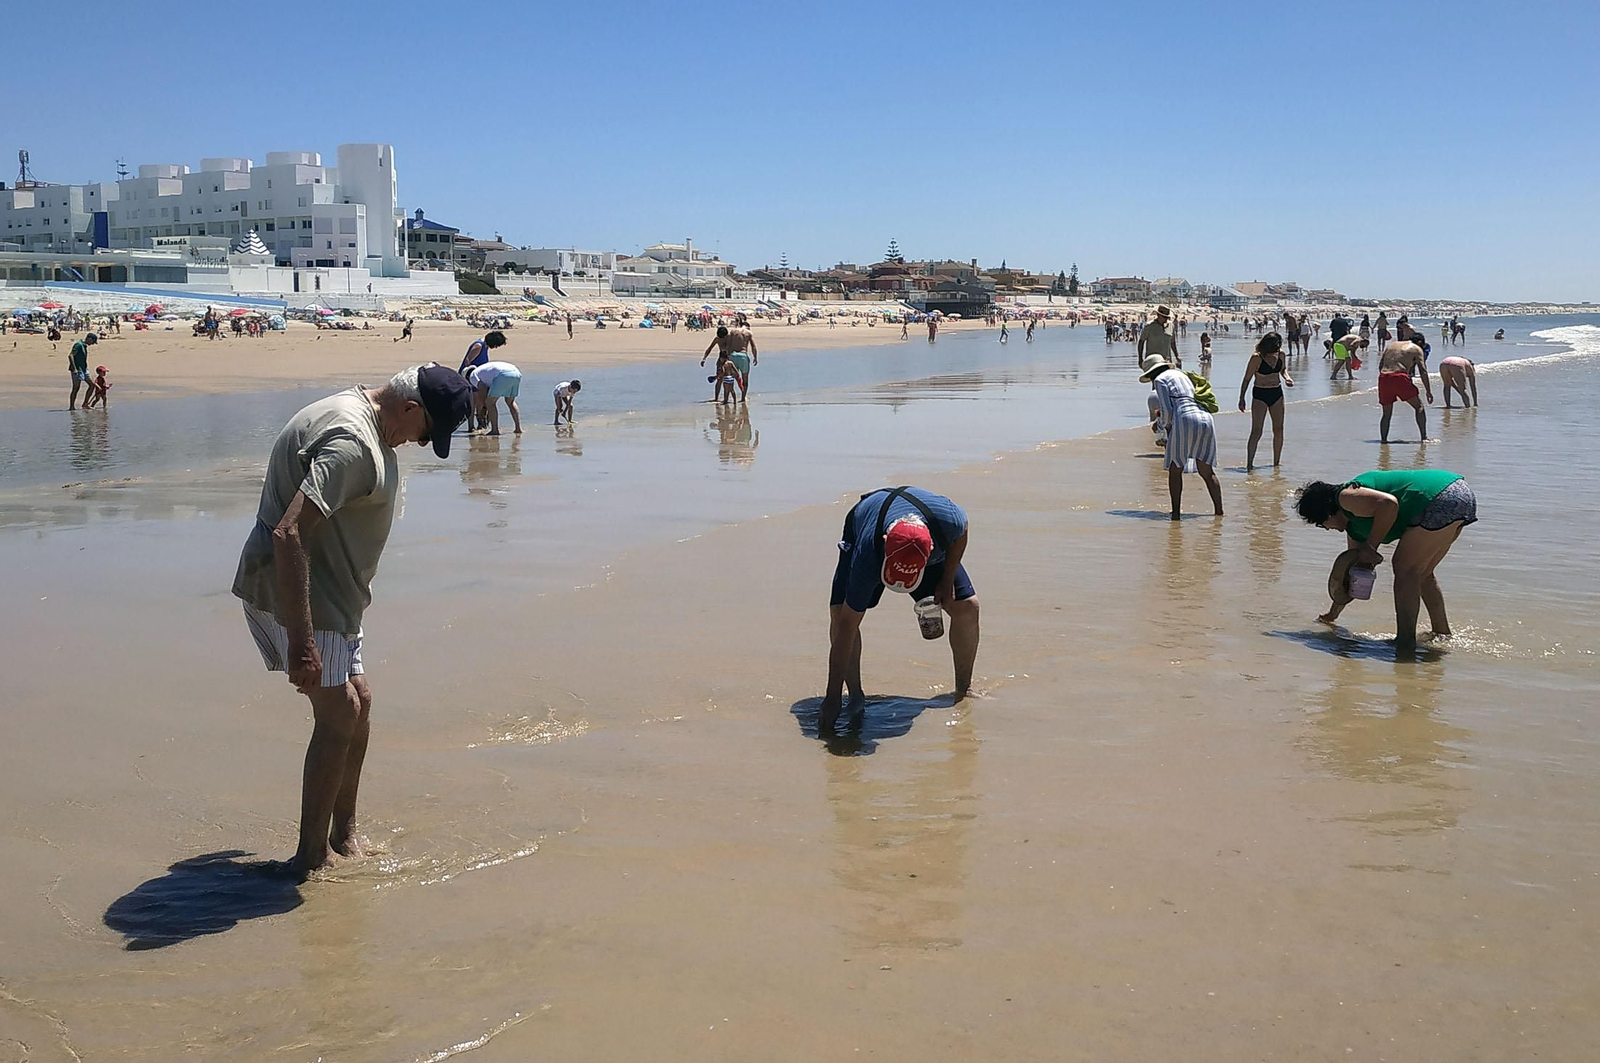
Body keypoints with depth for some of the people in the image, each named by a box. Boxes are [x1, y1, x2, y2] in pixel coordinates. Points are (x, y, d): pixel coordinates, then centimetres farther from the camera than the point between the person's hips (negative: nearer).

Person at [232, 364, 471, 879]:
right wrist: (301, 643, -34)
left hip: (327, 591, 10)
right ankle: (311, 856, 4)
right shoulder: (353, 443, -24)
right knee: (339, 715, -5)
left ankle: (343, 835, 26)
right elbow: (289, 533, -33)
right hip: (294, 595, -10)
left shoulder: (354, 411, 10)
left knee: (357, 704, 14)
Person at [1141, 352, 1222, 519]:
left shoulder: (1160, 379, 7)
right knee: (1206, 471, 14)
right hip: (1206, 419, 7)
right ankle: (1219, 510, 10)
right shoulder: (1183, 375, 30)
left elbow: (1167, 409, -3)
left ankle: (1176, 512, 2)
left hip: (1186, 419, -7)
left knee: (1175, 469, 6)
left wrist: (1168, 428, 13)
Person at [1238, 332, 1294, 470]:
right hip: (1260, 394, -6)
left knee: (1278, 430, 8)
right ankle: (1249, 464, -11)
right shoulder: (1257, 358, -16)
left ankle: (1276, 462, 20)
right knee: (1256, 431, -10)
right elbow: (1247, 379, -7)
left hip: (1277, 394, 6)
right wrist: (1241, 399, -6)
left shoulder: (1280, 354, 0)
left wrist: (1287, 377, -2)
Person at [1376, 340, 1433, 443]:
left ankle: (1383, 440, 11)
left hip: (1383, 377, 4)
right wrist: (1429, 391, 4)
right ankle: (1424, 437, 1)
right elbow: (1423, 371, 4)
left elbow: (1380, 366, 20)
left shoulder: (1392, 345, 28)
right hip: (1399, 377, -4)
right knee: (1419, 407, 10)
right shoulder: (1416, 349, 14)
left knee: (1386, 414, 18)